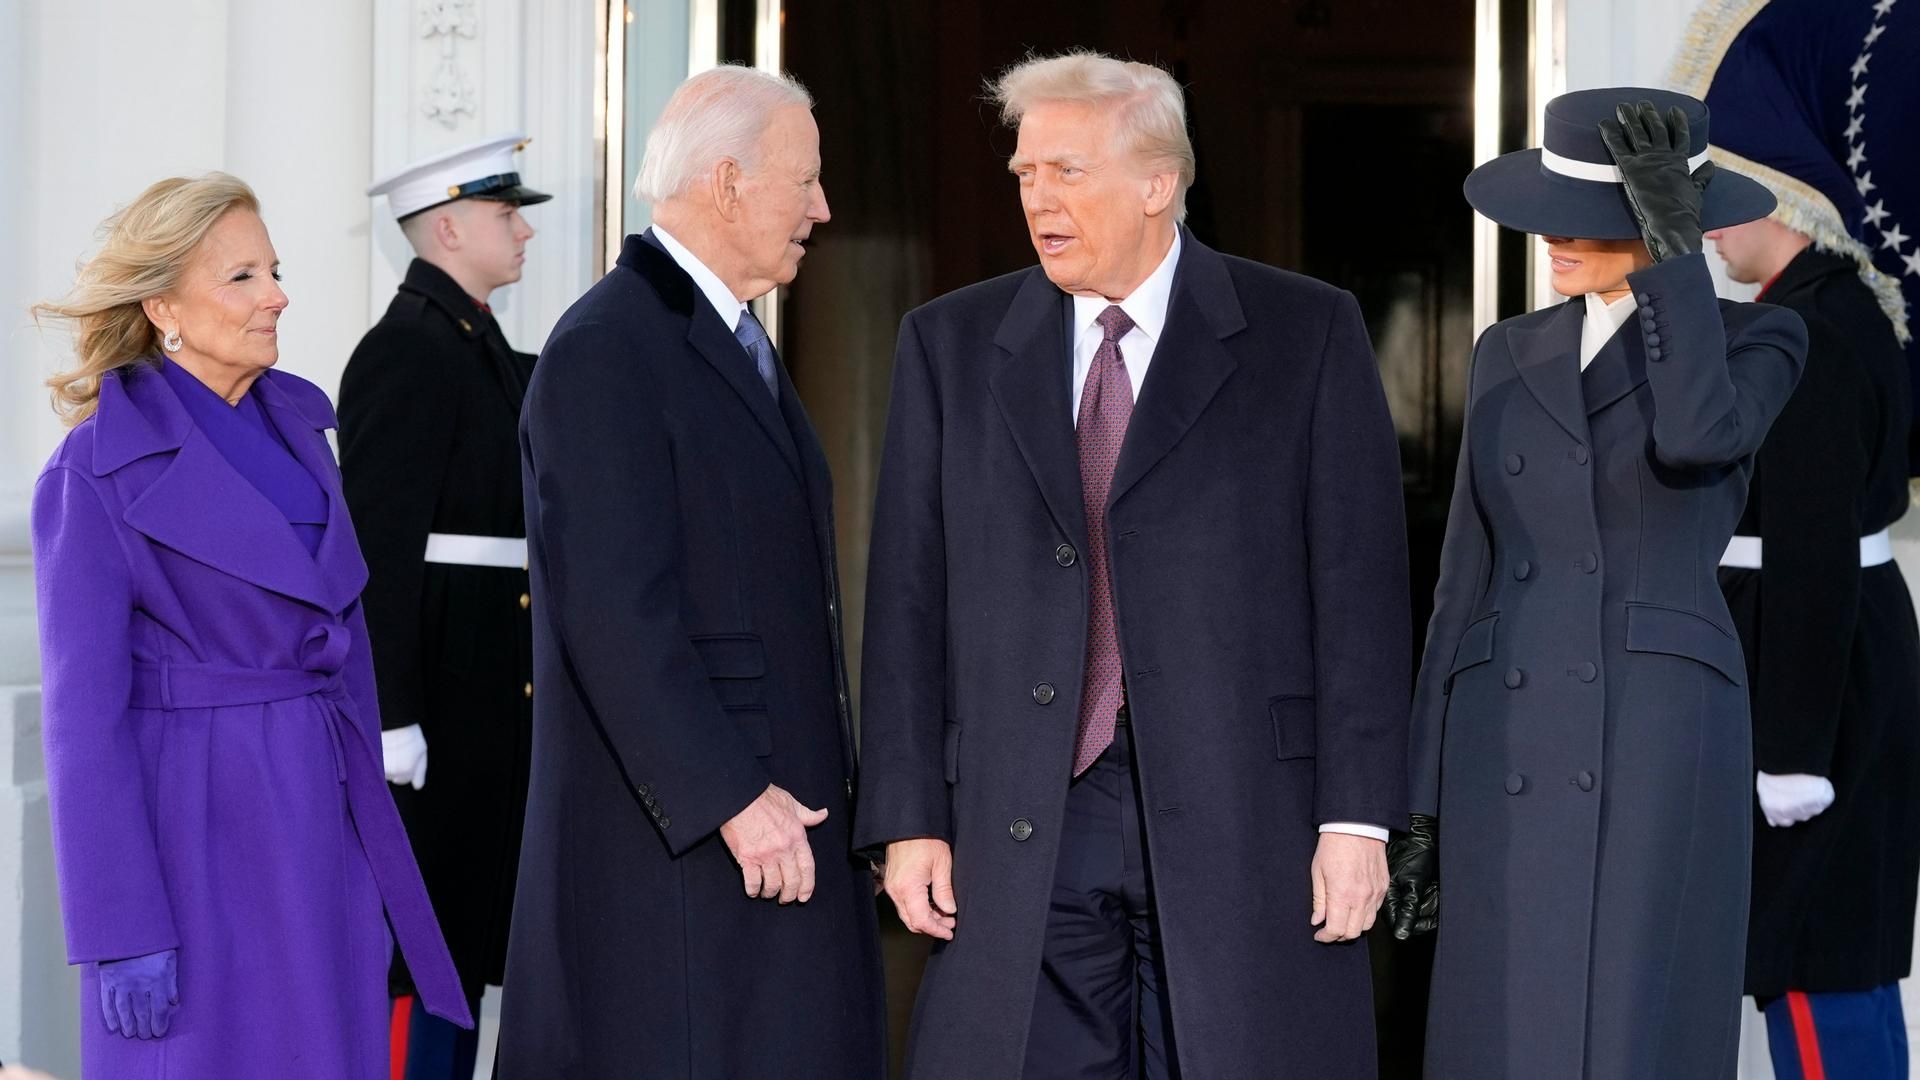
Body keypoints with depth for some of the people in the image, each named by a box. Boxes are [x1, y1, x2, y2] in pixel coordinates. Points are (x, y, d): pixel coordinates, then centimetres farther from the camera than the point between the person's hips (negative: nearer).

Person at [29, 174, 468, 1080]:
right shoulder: (100, 473, -10)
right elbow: (84, 716, -11)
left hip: (325, 827, 6)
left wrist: (368, 825, 15)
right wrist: (123, 935, -14)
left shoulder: (295, 423, 10)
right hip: (200, 832, -6)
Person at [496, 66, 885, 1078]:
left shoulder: (736, 343, 17)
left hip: (775, 813, 9)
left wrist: (801, 789, 14)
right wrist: (733, 797, -21)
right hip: (676, 838, -9)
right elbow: (613, 611, -20)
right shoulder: (607, 350, -14)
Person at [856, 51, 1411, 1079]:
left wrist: (1357, 818, -7)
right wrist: (909, 820, 1)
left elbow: (1359, 587, -1)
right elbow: (908, 599, 8)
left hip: (1240, 813, -2)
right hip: (1020, 833, 2)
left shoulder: (1308, 334, 3)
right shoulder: (949, 345, 10)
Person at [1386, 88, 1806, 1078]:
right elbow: (1470, 582, 14)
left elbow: (1695, 440, -22)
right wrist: (1426, 804, 11)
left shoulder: (1755, 342, 3)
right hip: (1515, 759, 4)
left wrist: (1672, 238, -18)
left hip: (1661, 748, -4)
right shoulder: (1510, 356, 15)